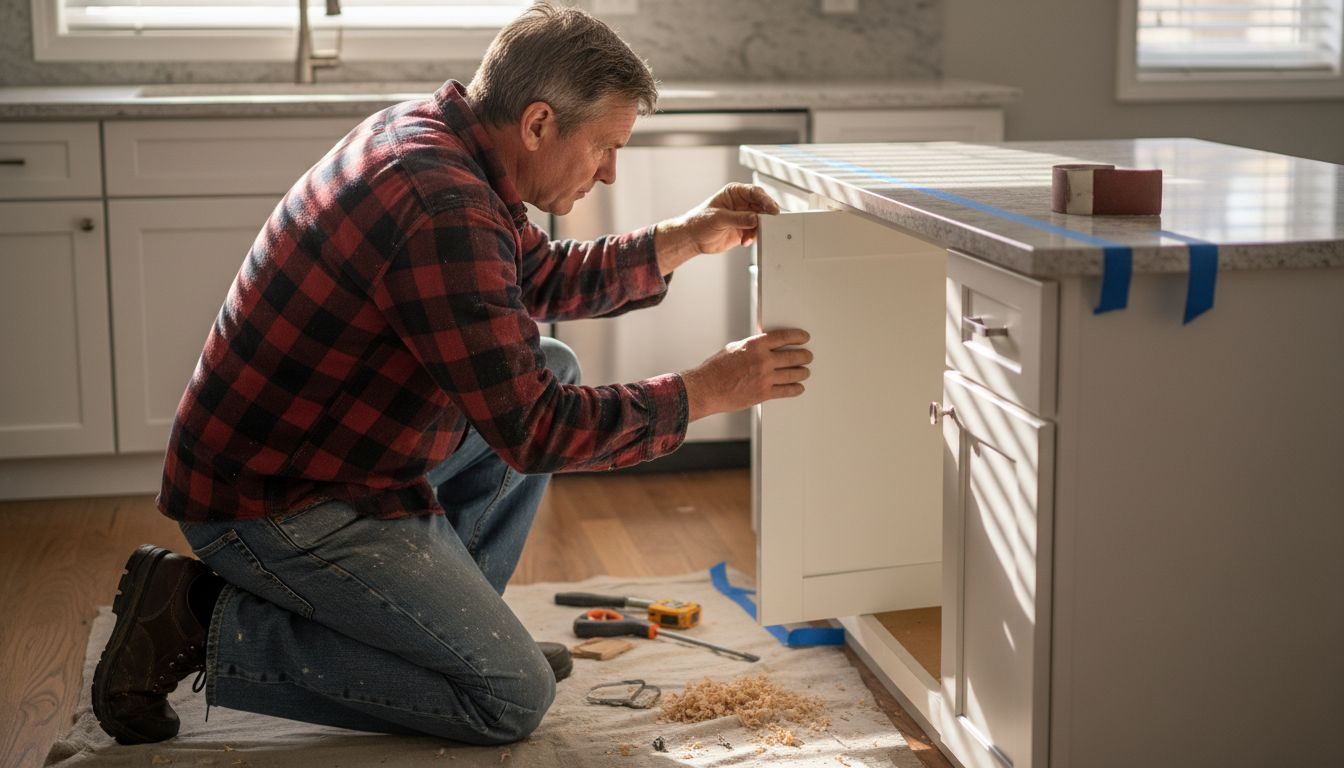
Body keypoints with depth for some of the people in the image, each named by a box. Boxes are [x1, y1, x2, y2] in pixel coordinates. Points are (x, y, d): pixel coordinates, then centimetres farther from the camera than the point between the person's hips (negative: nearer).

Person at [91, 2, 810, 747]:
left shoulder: (425, 130, 4)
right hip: (272, 508, -10)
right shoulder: (444, 210, -28)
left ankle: (449, 620, 16)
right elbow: (533, 431, -25)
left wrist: (684, 238, 10)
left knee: (551, 368, 14)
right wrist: (705, 391, -14)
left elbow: (545, 278, 19)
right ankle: (209, 623, -4)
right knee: (512, 698, -6)